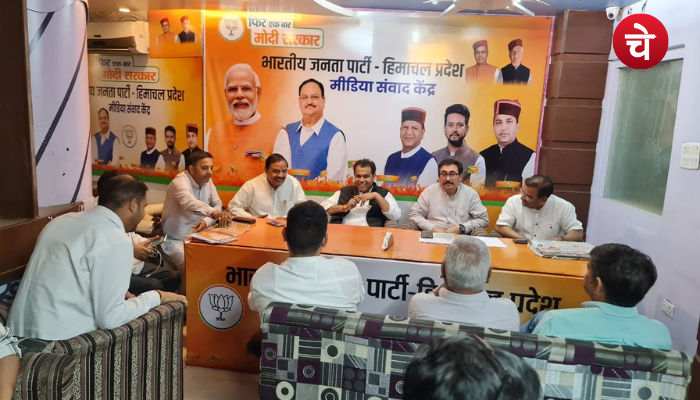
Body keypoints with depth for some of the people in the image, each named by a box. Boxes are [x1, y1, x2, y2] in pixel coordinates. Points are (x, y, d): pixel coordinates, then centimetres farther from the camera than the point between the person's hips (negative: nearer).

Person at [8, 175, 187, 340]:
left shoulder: (64, 219, 6)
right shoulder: (116, 241, -18)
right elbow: (109, 318, -18)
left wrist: (115, 292, 12)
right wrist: (156, 297, -5)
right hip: (60, 341, -8)